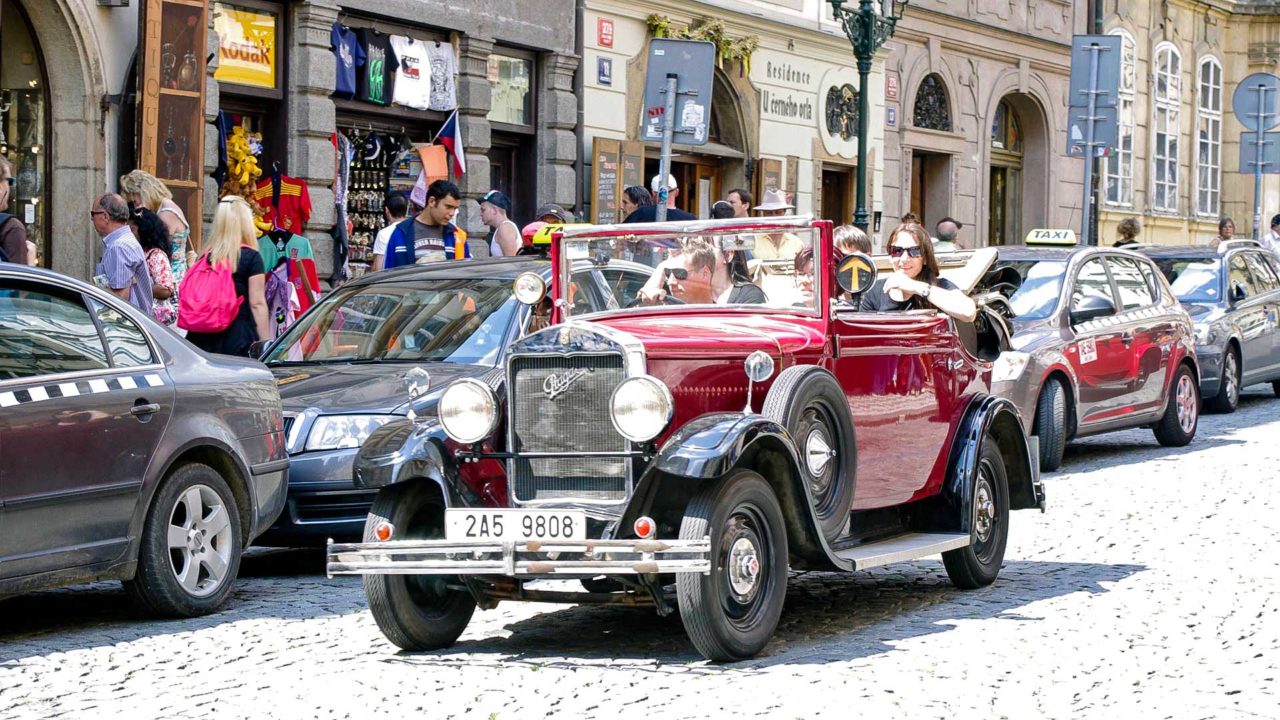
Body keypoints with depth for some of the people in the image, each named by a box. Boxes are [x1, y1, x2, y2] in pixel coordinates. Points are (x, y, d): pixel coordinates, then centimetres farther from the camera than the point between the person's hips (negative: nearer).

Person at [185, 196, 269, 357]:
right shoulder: (251, 257, -3)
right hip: (238, 336, -5)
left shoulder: (207, 256, 10)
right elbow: (257, 303, -6)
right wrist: (266, 343, -4)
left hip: (204, 338, 5)